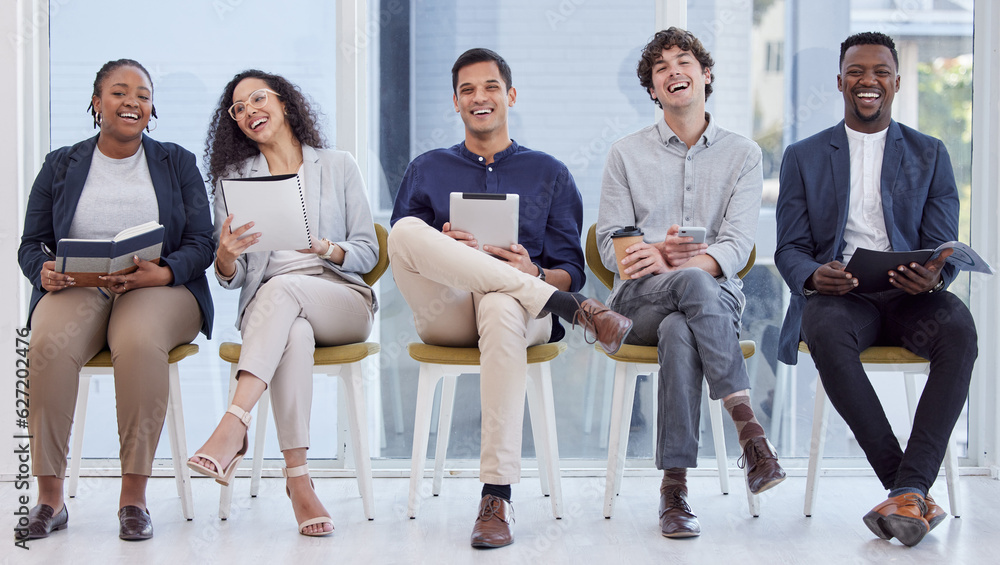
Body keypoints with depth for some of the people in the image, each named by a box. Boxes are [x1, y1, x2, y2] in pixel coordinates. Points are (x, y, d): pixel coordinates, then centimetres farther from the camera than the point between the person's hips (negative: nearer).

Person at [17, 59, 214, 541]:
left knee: (139, 340, -38)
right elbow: (31, 244, 13)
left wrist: (161, 274, -15)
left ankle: (134, 497, -30)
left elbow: (200, 244, 6)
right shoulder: (61, 166, 17)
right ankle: (50, 496, -25)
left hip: (161, 291, -1)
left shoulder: (177, 163, 14)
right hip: (76, 289, 1)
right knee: (50, 344, -34)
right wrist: (45, 272, -12)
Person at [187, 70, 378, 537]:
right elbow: (230, 279, 9)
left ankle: (233, 427, -47)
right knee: (294, 334, -37)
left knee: (282, 288, -36)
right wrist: (225, 256, -16)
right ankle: (298, 477, -42)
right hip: (265, 307, 1)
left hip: (343, 300, 0)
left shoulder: (338, 167, 12)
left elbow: (368, 252, 7)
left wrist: (326, 248, -14)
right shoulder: (233, 179, 15)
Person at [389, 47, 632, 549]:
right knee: (408, 230, -30)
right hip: (444, 314, 1)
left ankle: (497, 497, -42)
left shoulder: (550, 175, 18)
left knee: (501, 307, -41)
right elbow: (400, 259, 13)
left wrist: (534, 273, -12)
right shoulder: (425, 171, 21)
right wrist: (439, 252, -10)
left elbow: (570, 272, 12)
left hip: (519, 307, -1)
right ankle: (576, 311, -29)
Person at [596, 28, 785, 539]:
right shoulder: (626, 154, 15)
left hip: (716, 296, 0)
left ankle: (674, 488, -40)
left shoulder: (742, 154, 12)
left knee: (679, 331, -38)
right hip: (639, 298, 0)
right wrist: (659, 255, -17)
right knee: (694, 284, -38)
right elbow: (611, 243, 6)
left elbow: (736, 245, -2)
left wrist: (680, 263, -22)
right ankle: (749, 428, -41)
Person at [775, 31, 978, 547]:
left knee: (959, 329, -35)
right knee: (826, 330, -38)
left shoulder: (930, 154, 16)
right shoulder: (803, 157, 15)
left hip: (908, 295, 1)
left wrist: (933, 276, -18)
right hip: (838, 295, 0)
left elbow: (944, 247, 8)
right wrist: (814, 276, -17)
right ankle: (911, 492, -32)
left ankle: (909, 489, -36)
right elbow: (790, 248, 9)